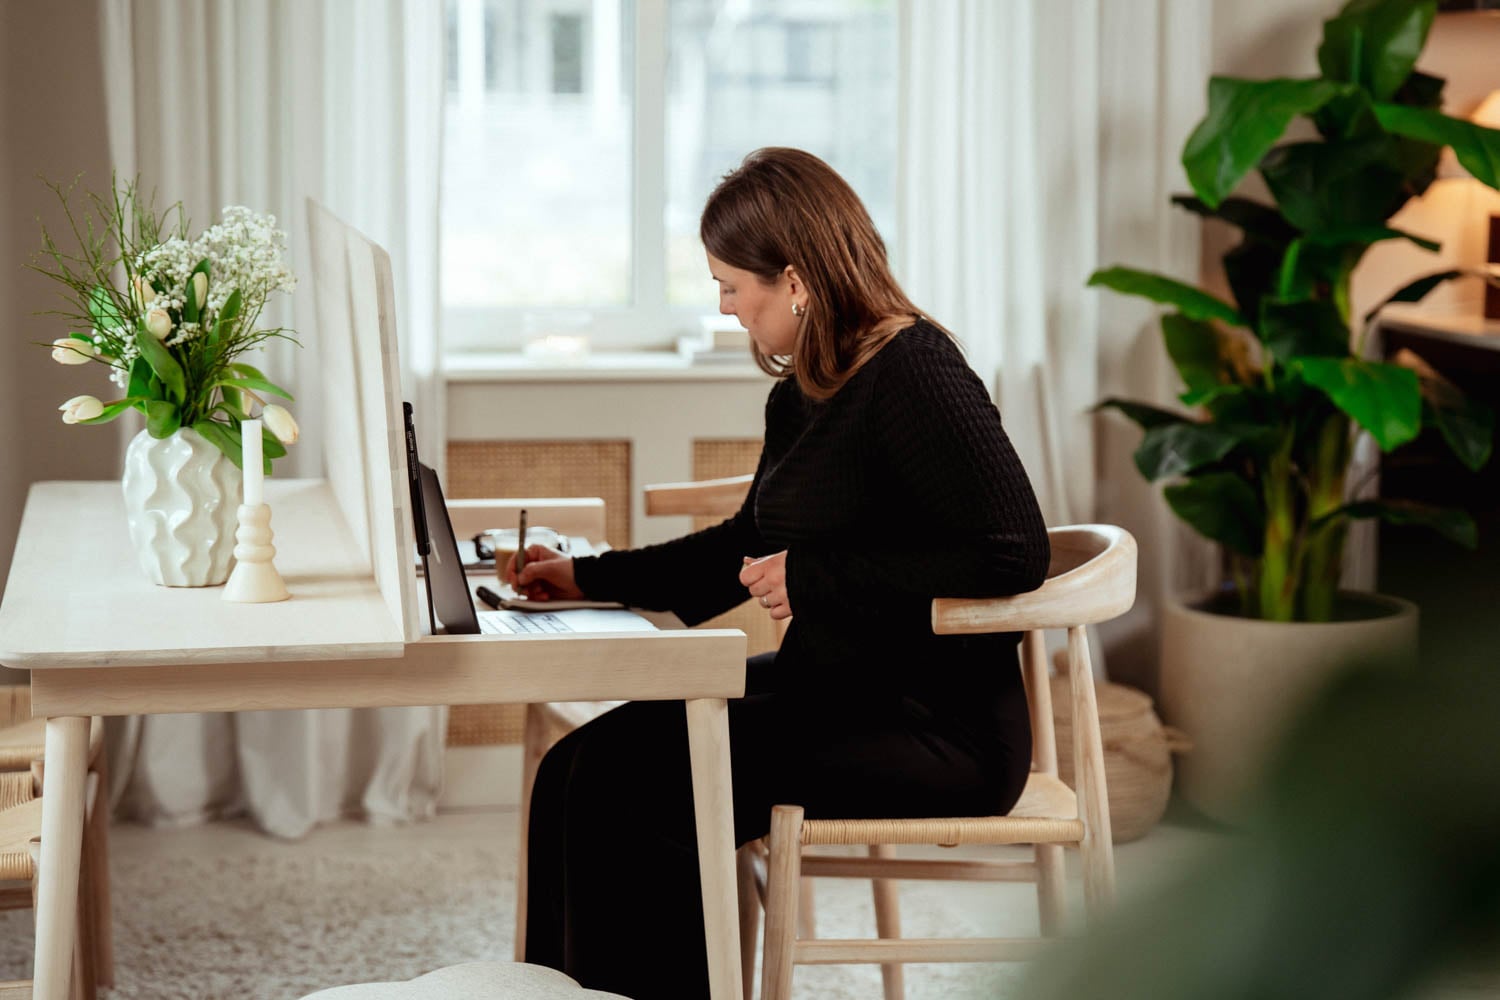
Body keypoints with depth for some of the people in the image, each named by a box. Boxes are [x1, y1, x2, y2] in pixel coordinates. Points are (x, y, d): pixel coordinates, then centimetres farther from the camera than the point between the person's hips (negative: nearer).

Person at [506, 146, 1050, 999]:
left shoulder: (914, 375, -15)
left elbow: (1014, 552, -23)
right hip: (835, 693, 9)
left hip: (940, 727, -9)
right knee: (582, 768, -5)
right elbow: (751, 544, 27)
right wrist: (591, 577, 22)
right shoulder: (805, 393, 13)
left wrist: (815, 578, -17)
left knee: (634, 789, -19)